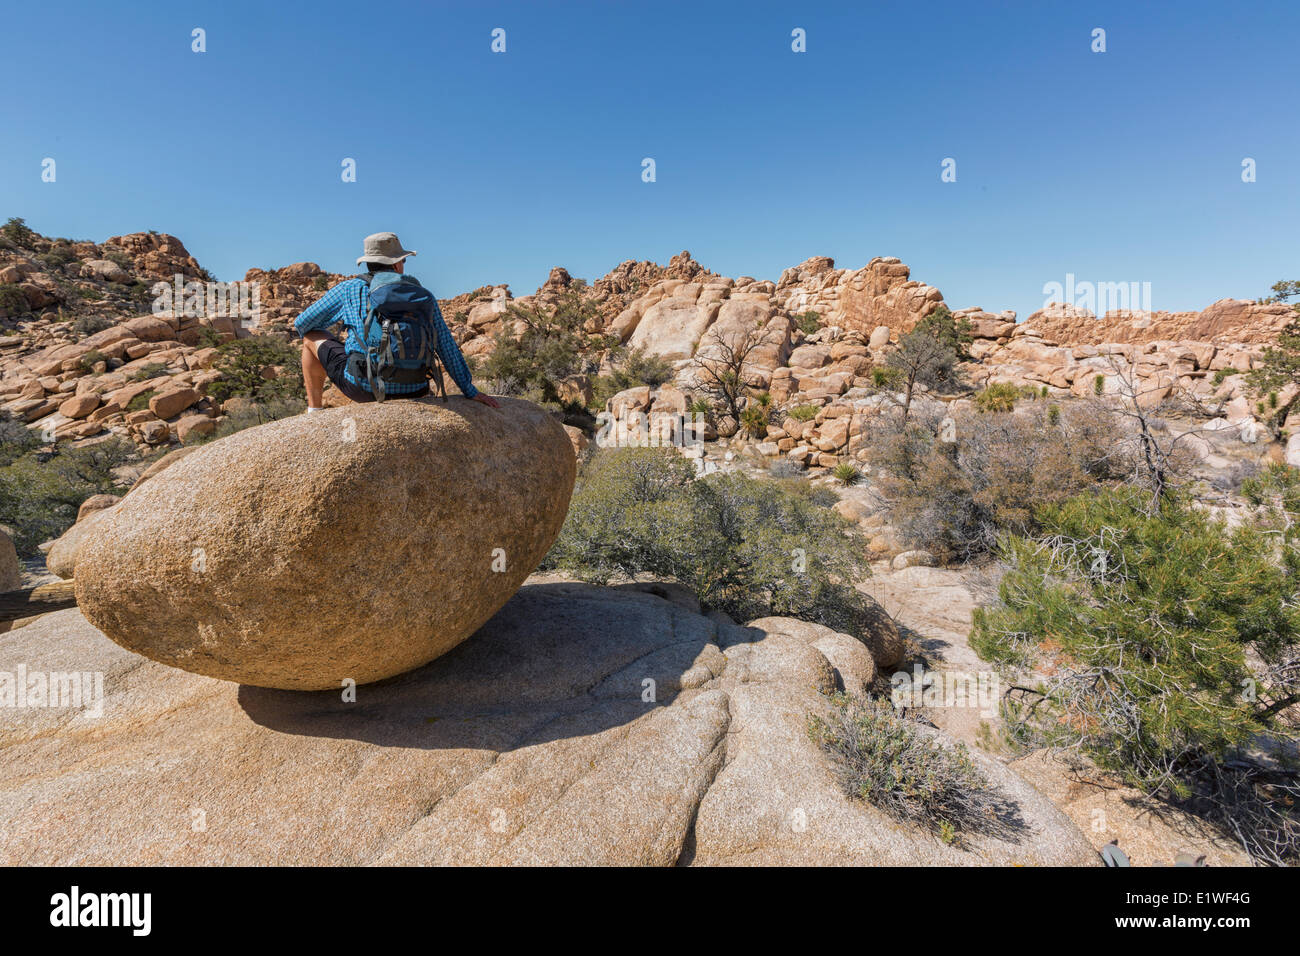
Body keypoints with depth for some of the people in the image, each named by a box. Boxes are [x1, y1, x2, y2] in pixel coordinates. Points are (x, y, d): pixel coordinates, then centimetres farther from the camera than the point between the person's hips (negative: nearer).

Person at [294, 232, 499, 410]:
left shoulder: (349, 289, 5)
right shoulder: (423, 296, 8)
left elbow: (302, 323, 14)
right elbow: (447, 347, 7)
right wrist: (470, 391, 11)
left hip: (363, 388, -2)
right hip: (411, 391, 2)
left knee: (313, 336, 23)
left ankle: (314, 413, 27)